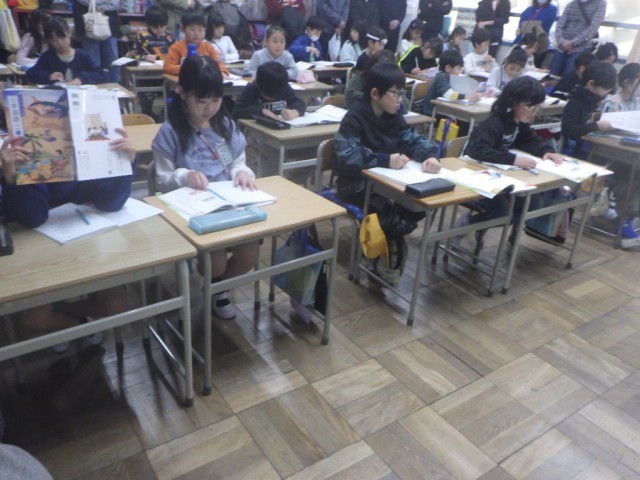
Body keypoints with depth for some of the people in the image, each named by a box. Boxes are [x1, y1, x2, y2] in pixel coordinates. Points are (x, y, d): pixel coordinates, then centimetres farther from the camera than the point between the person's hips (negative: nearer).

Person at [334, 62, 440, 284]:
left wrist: (430, 155, -18)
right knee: (393, 208, -29)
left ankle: (390, 243, 8)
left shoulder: (393, 116, 4)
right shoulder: (355, 118, -18)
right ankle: (387, 251, 1)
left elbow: (414, 139, 5)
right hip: (357, 186, -7)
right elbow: (347, 156, -30)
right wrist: (386, 160, -33)